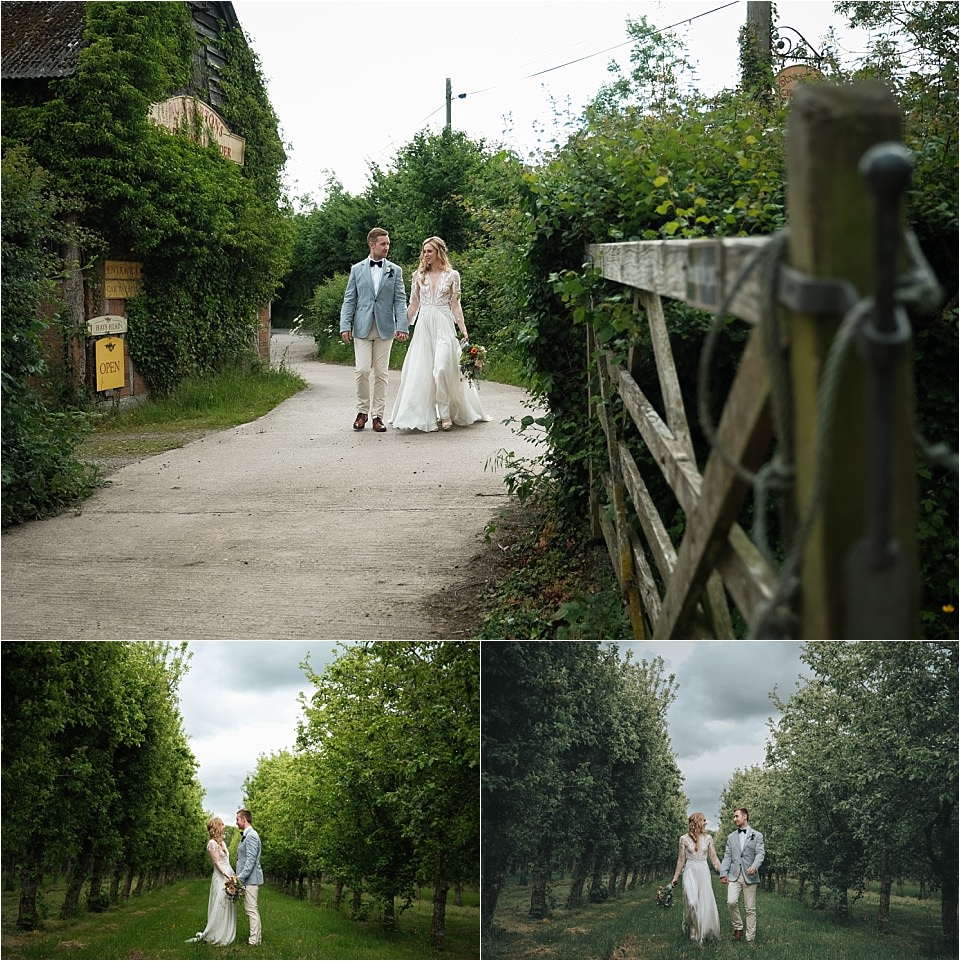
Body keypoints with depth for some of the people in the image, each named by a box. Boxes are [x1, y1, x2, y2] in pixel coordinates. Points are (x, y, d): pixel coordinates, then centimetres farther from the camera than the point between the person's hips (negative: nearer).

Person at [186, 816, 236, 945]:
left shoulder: (222, 842, 16)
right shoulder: (212, 843, -9)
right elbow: (217, 862, -14)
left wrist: (234, 876, 8)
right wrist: (227, 876, -22)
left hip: (229, 877, 8)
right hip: (220, 878, -8)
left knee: (228, 907, 9)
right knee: (219, 907, -7)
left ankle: (225, 936, 14)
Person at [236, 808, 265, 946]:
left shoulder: (251, 836, -15)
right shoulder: (245, 835, 17)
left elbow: (251, 860, -21)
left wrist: (240, 877, -22)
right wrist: (239, 876, 18)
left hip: (251, 878, -10)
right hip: (247, 878, 10)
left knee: (252, 910, -8)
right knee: (251, 909, 15)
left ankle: (254, 941, -7)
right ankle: (258, 935, 21)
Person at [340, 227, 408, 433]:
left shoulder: (395, 270, 8)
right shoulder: (357, 269, 8)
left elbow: (400, 300, 3)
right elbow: (349, 300, 7)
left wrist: (402, 326, -9)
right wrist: (345, 326, -4)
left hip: (385, 329, 0)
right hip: (362, 328, 0)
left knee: (381, 373, 2)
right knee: (362, 371, -8)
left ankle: (378, 415, 8)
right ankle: (362, 411, 9)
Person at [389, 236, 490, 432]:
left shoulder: (452, 275, 3)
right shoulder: (419, 275, 9)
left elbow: (455, 305, 3)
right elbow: (413, 304, 13)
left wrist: (464, 329, -4)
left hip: (444, 326, -3)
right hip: (423, 326, 3)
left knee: (442, 368, -16)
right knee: (421, 370, 0)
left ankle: (445, 413, -6)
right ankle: (425, 414, 9)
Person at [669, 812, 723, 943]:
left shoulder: (708, 838, 5)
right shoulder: (684, 839, 0)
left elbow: (714, 858, 8)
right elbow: (681, 859, 7)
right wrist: (675, 877, 8)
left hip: (704, 872, 2)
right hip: (690, 872, -2)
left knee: (705, 902, -2)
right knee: (692, 902, -17)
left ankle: (703, 931, 15)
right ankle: (692, 928, 4)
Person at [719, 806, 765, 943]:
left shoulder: (757, 835, 6)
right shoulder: (731, 837, 17)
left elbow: (759, 854, -5)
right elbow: (727, 856, 13)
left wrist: (754, 866, -24)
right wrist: (723, 873, 2)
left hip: (750, 876, -2)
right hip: (734, 875, 2)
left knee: (750, 908, 0)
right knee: (731, 902, -17)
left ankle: (750, 937, 7)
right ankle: (738, 928, 2)